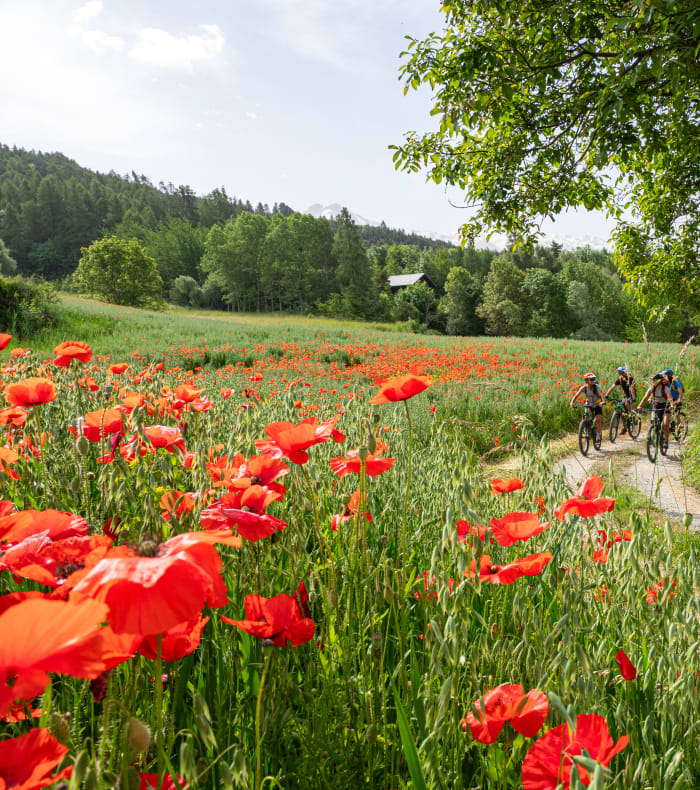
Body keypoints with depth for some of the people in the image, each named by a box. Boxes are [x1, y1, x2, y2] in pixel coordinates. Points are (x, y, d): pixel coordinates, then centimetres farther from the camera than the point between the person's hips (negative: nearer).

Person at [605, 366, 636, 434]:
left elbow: (632, 388, -34)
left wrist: (633, 398, -44)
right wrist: (606, 395, -29)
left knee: (627, 403, -34)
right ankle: (624, 428, 8)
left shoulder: (630, 378, -23)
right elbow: (612, 387, -18)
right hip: (625, 395, 5)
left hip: (632, 395, -5)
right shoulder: (619, 379, -11)